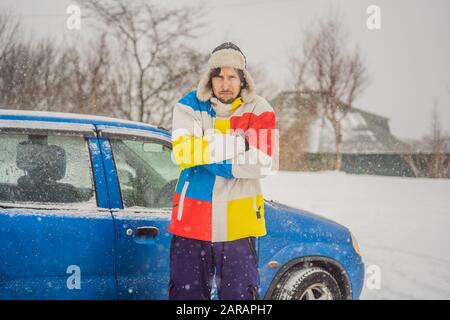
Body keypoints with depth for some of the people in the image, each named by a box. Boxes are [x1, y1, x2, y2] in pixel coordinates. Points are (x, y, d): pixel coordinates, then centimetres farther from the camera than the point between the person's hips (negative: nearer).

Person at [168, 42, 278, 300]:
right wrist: (238, 143, -18)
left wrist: (207, 156, -15)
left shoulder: (259, 111, -2)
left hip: (238, 223, -1)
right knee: (186, 293, 10)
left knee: (241, 295, 4)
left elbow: (264, 162, -15)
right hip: (193, 220, 1)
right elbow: (183, 151, -15)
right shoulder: (190, 106, 1)